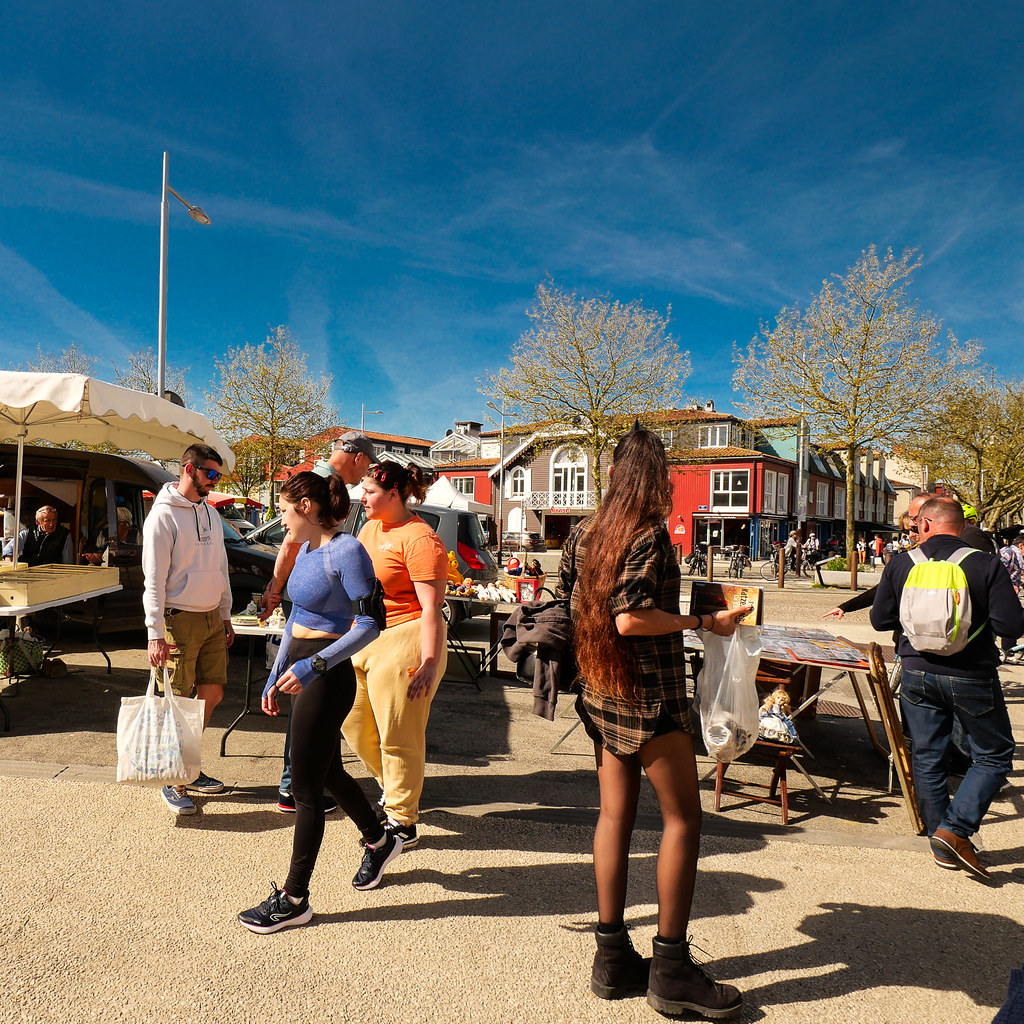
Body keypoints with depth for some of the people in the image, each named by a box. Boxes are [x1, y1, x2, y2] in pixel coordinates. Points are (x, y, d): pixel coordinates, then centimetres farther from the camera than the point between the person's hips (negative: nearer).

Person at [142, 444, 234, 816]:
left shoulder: (210, 513, 13)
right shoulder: (164, 515, -11)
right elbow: (154, 579, -14)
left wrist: (225, 614, 18)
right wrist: (155, 633, -17)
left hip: (212, 618, 7)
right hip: (180, 620, -7)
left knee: (212, 693, 11)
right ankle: (173, 782, 13)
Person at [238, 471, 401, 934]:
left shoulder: (346, 551, -18)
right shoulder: (305, 550, 9)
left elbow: (370, 624, -21)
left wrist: (315, 664, -27)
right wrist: (276, 675, 16)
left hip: (327, 676, -9)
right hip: (300, 670, 9)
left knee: (305, 787, 2)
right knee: (328, 772, 22)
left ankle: (294, 899, 19)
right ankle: (379, 842, 44)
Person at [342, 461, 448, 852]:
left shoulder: (419, 539, -18)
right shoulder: (371, 527, 10)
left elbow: (431, 607, -21)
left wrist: (429, 664, -25)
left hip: (403, 642, -9)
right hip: (362, 640, 10)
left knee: (398, 737, 1)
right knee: (354, 724, 19)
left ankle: (403, 824, 18)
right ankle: (391, 787, 42)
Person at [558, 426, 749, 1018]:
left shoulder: (586, 532, 7)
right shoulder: (650, 534, -14)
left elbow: (567, 603, 12)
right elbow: (631, 620, -22)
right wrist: (706, 623, -14)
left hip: (601, 691, 7)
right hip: (650, 693, -7)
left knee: (616, 815, 12)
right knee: (683, 818, 5)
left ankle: (613, 957, 21)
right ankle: (671, 969, 11)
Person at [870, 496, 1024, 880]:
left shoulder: (900, 564, -4)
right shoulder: (985, 564, -11)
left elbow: (880, 620, 3)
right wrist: (979, 612, 7)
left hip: (918, 674, 3)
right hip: (971, 677, -2)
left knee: (927, 758, 14)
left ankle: (942, 846, 23)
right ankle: (955, 829, 3)